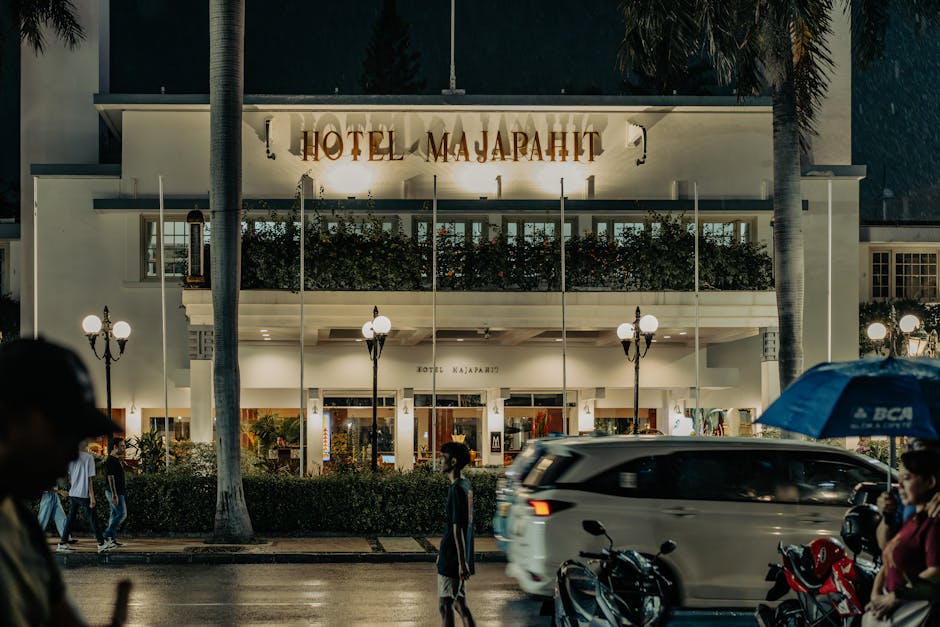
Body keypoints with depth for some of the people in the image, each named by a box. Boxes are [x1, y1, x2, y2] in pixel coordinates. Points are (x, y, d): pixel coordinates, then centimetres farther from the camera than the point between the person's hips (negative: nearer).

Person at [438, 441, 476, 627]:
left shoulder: (456, 489, -19)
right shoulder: (466, 485, 10)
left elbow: (457, 528, -20)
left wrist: (462, 562, -21)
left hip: (452, 558, -9)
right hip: (458, 557, 9)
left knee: (445, 605, -2)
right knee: (460, 604, 13)